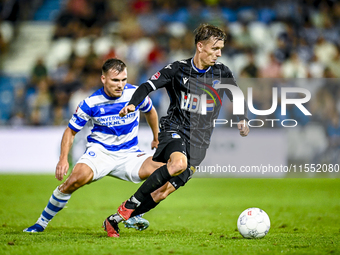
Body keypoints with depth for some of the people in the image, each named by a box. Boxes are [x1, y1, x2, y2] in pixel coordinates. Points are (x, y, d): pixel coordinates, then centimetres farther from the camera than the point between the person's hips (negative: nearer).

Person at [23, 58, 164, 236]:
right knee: (75, 180, -31)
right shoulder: (91, 103, -11)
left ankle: (134, 215, -4)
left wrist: (156, 139, 26)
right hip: (99, 151, -3)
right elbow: (71, 131, 0)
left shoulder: (136, 93, -6)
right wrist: (63, 159, -13)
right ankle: (41, 223, -11)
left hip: (128, 154, 3)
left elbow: (150, 112, 17)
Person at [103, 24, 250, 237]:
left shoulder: (222, 73, 5)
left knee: (165, 191, -8)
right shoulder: (178, 70, -2)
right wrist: (132, 104, -23)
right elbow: (149, 86, -5)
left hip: (199, 141, 3)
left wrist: (243, 120, 2)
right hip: (174, 130, -3)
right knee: (179, 163, -37)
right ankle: (129, 205, -22)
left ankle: (117, 219, 8)